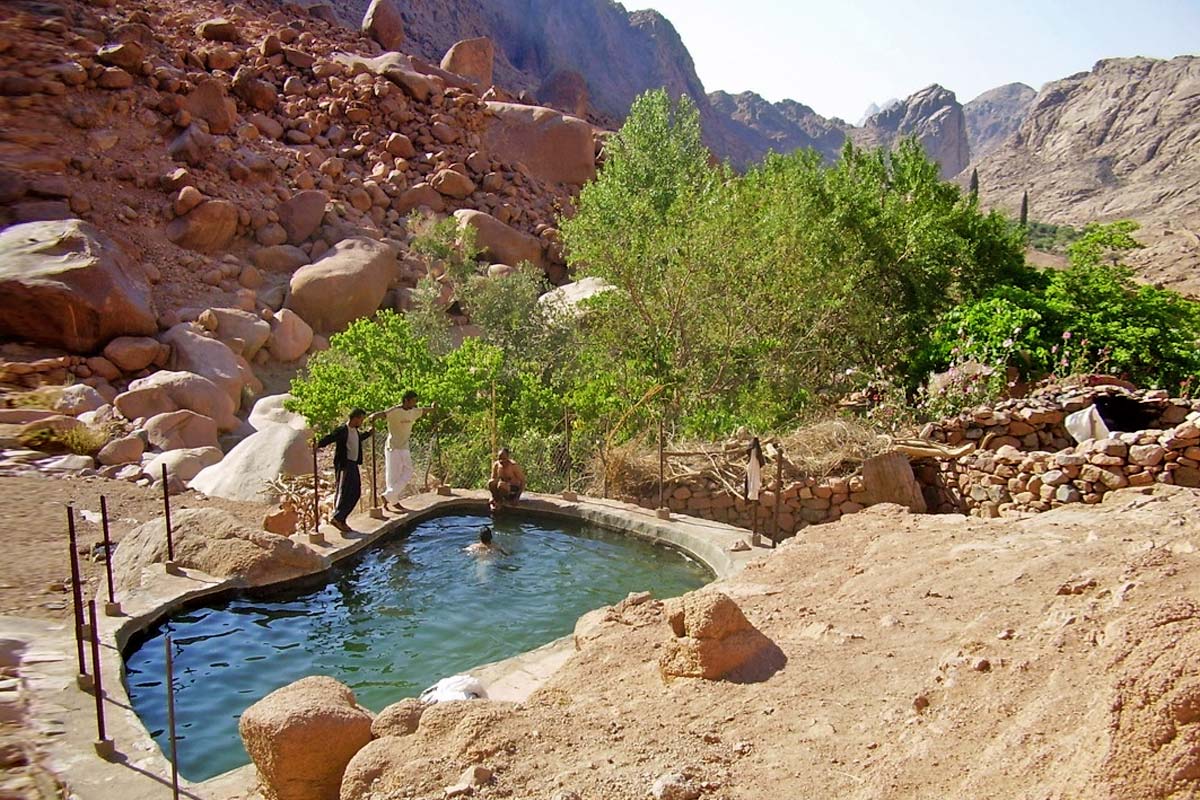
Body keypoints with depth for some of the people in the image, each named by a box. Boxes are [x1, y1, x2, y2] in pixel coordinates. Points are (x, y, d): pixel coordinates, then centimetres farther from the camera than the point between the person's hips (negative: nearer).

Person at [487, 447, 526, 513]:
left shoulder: (514, 466, -21)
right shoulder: (496, 465, -7)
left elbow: (523, 481, -16)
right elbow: (493, 479, 3)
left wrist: (517, 497, -23)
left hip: (514, 490, -5)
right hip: (504, 488, 5)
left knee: (501, 485, -34)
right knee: (490, 482, -25)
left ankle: (500, 502, -9)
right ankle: (496, 499, -5)